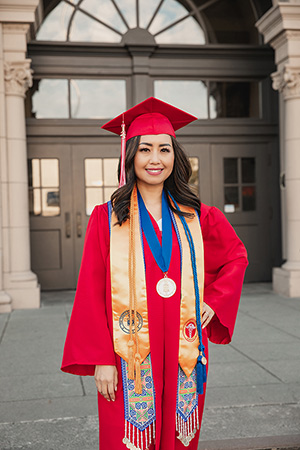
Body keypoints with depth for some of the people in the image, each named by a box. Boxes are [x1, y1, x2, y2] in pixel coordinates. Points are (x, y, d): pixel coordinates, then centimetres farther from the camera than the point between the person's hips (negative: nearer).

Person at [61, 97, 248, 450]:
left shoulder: (196, 217, 5)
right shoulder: (107, 219, -3)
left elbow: (236, 257, 20)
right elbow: (91, 294, -5)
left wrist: (213, 301, 7)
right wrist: (100, 360, -9)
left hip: (183, 357, 3)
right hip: (128, 358, -2)